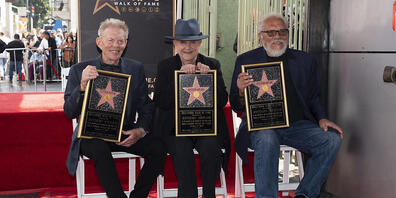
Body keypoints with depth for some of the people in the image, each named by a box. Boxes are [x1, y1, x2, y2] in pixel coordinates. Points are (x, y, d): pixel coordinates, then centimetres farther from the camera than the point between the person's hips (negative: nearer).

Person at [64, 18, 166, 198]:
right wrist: (82, 86, -22)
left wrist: (140, 130, -10)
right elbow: (69, 112, -4)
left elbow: (146, 107, 10)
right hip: (92, 134, -2)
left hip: (126, 133, 3)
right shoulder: (80, 70, 1)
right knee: (100, 149, -35)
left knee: (158, 147, -21)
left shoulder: (136, 69, 9)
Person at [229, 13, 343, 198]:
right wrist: (241, 91, -17)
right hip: (261, 126, -3)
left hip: (298, 124, 3)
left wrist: (321, 118, 0)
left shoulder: (305, 60, 13)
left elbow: (313, 97, 20)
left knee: (332, 139, -20)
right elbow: (236, 107, 6)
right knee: (266, 141, -35)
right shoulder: (245, 60, 7)